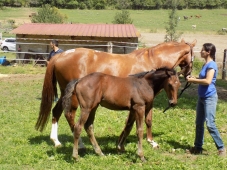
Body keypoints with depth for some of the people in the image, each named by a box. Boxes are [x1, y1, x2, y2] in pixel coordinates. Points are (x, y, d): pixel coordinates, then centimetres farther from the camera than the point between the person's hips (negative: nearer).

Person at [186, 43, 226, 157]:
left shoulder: (212, 65, -15)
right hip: (202, 97, 10)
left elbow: (208, 81, -27)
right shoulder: (205, 64, 13)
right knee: (199, 123, 13)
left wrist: (193, 80, -16)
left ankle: (221, 148, -4)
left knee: (210, 124, -13)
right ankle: (198, 147, 23)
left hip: (210, 97, -10)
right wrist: (193, 79, 7)